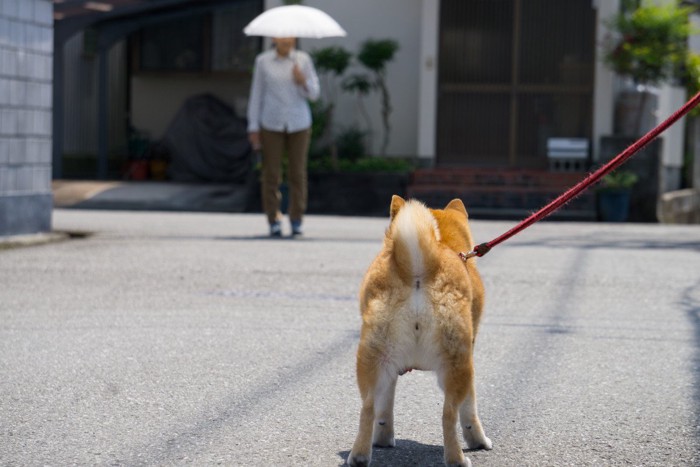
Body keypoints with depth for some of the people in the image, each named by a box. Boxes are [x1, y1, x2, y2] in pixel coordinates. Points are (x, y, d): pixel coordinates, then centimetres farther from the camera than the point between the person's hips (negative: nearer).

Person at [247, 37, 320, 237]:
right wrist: (253, 127, 1)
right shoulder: (263, 61, 1)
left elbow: (314, 94, 2)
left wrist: (303, 81, -19)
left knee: (298, 173, 1)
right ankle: (274, 221, 7)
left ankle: (296, 222, 9)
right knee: (271, 174, -1)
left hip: (299, 124, 1)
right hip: (272, 124, -1)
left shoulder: (303, 60, 2)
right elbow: (256, 94, 4)